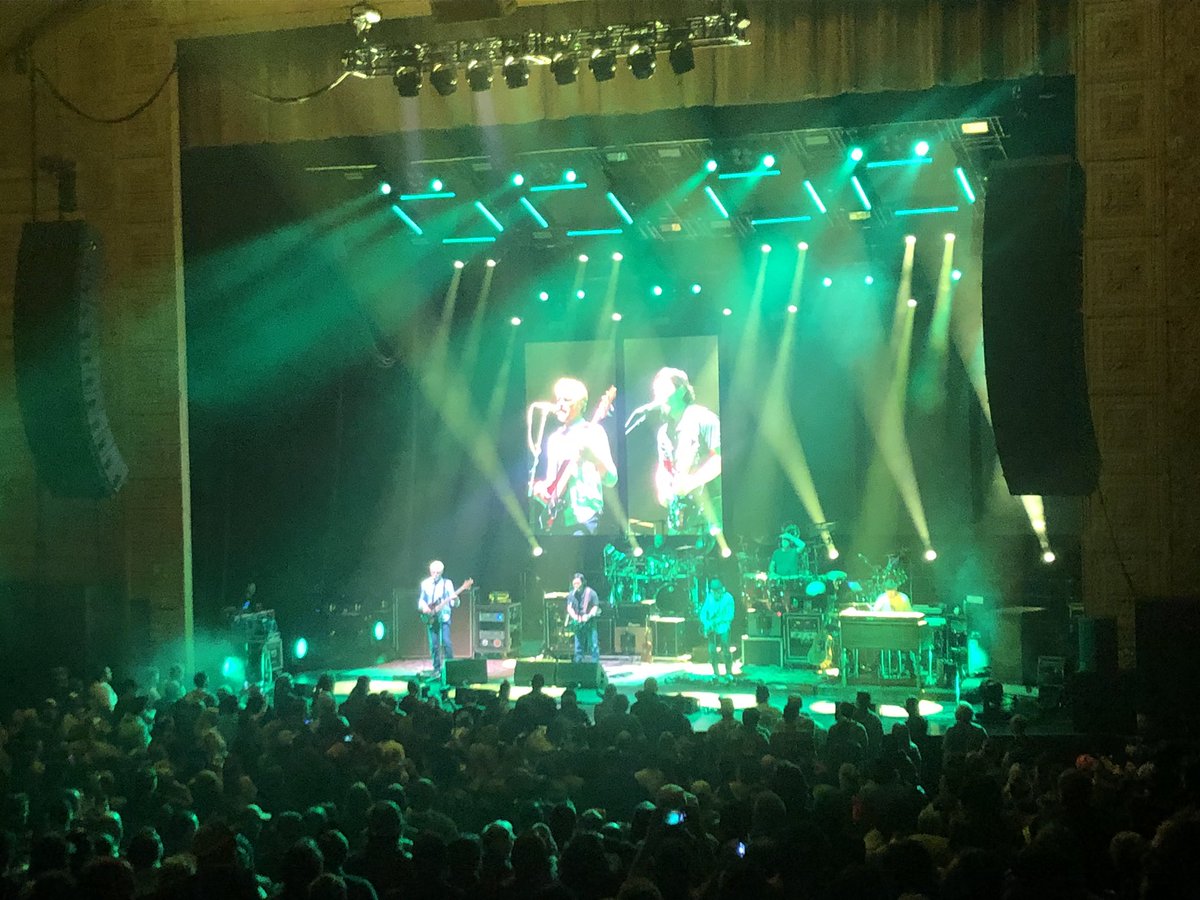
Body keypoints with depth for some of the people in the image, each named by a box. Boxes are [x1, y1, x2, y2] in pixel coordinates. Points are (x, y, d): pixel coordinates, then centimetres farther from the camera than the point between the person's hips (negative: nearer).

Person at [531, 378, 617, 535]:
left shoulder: (593, 432, -2)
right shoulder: (554, 438, 16)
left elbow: (611, 480, -10)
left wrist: (592, 456, -28)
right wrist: (538, 486, 1)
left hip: (584, 517, -6)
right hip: (555, 519, 6)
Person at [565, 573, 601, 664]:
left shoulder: (591, 593, -4)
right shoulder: (572, 594, 8)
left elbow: (595, 607, -4)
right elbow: (569, 607, 4)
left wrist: (589, 616, -20)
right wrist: (574, 616, -13)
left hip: (590, 623, -4)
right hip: (577, 624, 4)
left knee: (593, 645, -7)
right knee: (578, 647, 9)